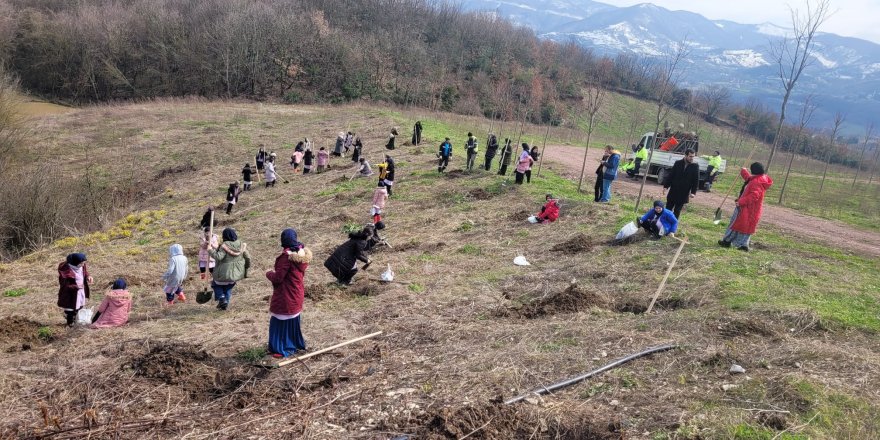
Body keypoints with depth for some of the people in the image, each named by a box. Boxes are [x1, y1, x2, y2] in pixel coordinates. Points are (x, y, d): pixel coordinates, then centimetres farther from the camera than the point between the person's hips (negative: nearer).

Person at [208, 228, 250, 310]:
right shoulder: (241, 245, -1)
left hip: (225, 273, -5)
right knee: (228, 287, 27)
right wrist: (246, 268, 17)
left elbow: (218, 257, -28)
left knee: (216, 284, 21)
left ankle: (222, 298, 3)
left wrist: (211, 251, -14)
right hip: (237, 273, 6)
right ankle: (226, 304, 26)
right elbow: (247, 257, 3)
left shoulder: (224, 246, -18)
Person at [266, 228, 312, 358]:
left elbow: (277, 278, -21)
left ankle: (282, 349, 12)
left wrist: (269, 273, 0)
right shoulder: (302, 252, 0)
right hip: (297, 294, 8)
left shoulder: (287, 256, -24)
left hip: (285, 296, -8)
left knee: (281, 322, 5)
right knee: (293, 321, 21)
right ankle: (295, 344, 33)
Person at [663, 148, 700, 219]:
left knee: (677, 211, 3)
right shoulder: (677, 163, 0)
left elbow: (696, 180, -2)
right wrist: (666, 186, -4)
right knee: (668, 208, 7)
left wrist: (693, 192, -10)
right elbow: (671, 175, 3)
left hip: (684, 194, -1)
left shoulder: (695, 166, -3)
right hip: (673, 191, 2)